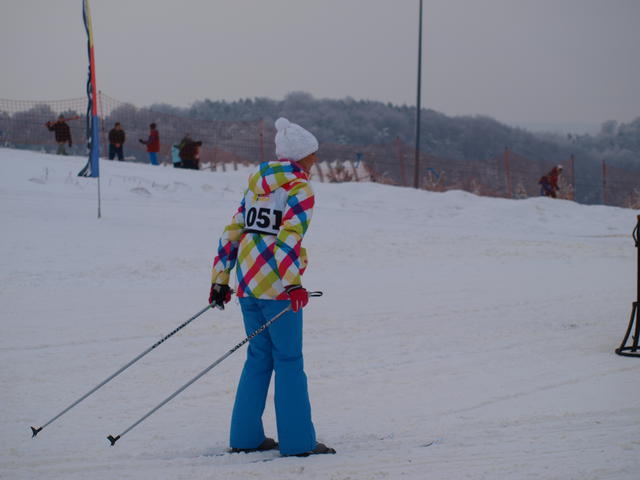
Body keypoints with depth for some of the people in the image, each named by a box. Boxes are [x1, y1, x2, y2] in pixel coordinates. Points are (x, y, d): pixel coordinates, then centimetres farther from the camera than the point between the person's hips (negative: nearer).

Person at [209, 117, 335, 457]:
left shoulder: (256, 185, 15)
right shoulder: (299, 189, -7)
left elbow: (233, 232, 14)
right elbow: (289, 236, -20)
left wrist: (220, 279, 17)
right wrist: (293, 285, -26)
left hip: (247, 283, 7)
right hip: (277, 287, -7)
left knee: (259, 356, 15)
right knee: (289, 361, -1)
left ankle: (245, 436, 16)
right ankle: (297, 440, 0)